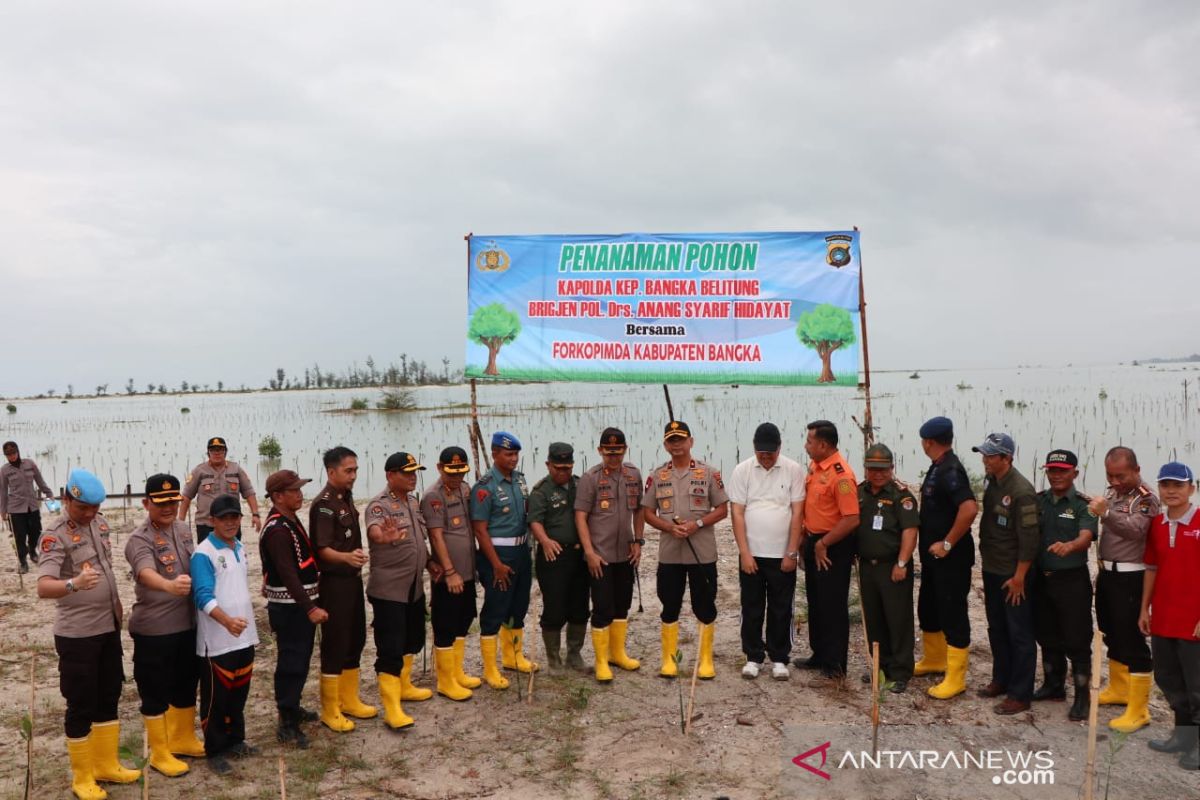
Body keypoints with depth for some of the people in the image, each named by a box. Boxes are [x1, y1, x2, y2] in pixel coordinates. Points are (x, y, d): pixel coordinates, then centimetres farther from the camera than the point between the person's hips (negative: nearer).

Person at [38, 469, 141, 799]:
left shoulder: (100, 523, 4)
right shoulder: (55, 536, -19)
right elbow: (43, 587, -32)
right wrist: (74, 583, -51)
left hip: (108, 627, 7)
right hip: (76, 634, -7)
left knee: (108, 698, 16)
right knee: (81, 705, 3)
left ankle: (107, 765, 30)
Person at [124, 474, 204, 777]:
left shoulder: (182, 530, 5)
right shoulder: (140, 539, -18)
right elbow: (146, 573, -38)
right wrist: (170, 585, -57)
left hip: (187, 624, 7)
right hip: (153, 630, -7)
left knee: (186, 685, 20)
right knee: (156, 692, 7)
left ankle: (183, 739, 38)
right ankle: (159, 753, 23)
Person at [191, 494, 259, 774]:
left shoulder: (240, 549, 9)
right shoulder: (203, 553, -15)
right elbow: (203, 596, -26)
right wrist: (227, 621, -40)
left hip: (244, 636, 7)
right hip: (217, 640, -7)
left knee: (239, 693, 17)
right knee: (216, 697, 4)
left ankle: (236, 740, 32)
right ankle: (215, 751, 17)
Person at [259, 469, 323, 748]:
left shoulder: (290, 520, 9)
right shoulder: (277, 530, -22)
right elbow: (288, 574, -29)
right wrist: (311, 608, -32)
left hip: (301, 605, 10)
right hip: (289, 608, -10)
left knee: (300, 659, 20)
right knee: (291, 663, -3)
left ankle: (292, 707, 36)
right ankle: (287, 725, 5)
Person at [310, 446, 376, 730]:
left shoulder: (346, 497, 9)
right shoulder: (324, 504, -18)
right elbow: (322, 549, -24)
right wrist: (347, 557, -41)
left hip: (352, 579, 9)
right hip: (334, 582, -9)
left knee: (355, 639, 15)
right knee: (335, 643, -1)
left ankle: (349, 699, 28)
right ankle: (330, 710, 10)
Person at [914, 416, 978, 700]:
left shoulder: (951, 470, -21)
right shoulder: (937, 467, 10)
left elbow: (970, 509, -33)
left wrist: (948, 543, -26)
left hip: (951, 558, -10)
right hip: (933, 557, 10)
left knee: (952, 614, -1)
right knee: (928, 609, 20)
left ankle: (955, 678, 8)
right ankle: (934, 660, 36)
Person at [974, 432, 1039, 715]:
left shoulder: (1021, 491, -20)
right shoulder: (992, 484, 6)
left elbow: (1029, 538, -20)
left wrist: (1019, 577, -17)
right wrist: (987, 566, 16)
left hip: (1013, 576, -9)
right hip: (992, 571, 9)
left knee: (1020, 635, 2)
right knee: (996, 629, 19)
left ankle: (1020, 695, 10)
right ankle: (1001, 679, 34)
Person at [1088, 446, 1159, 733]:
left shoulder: (1146, 498, -14)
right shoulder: (1112, 493, 12)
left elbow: (1135, 529, -33)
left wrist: (1106, 513, -49)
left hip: (1130, 578, -8)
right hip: (1107, 573, 9)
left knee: (1132, 642, -5)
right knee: (1112, 636, 19)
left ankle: (1138, 711, 2)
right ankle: (1118, 690, 35)